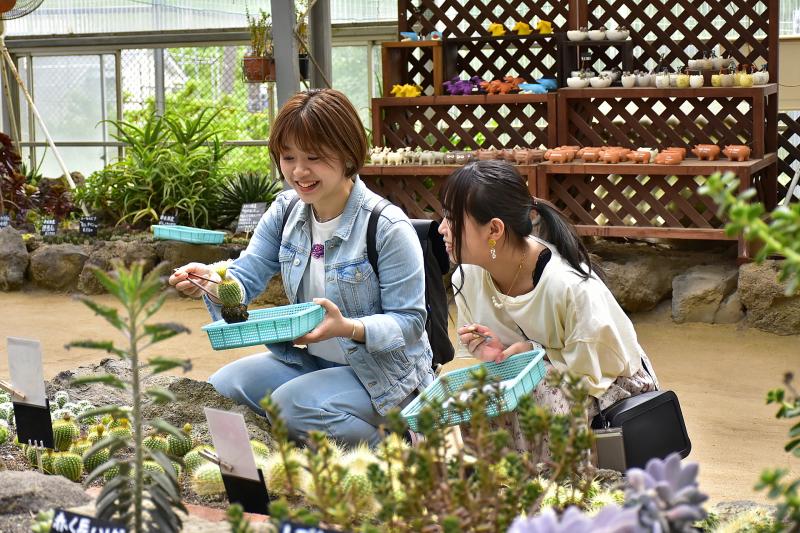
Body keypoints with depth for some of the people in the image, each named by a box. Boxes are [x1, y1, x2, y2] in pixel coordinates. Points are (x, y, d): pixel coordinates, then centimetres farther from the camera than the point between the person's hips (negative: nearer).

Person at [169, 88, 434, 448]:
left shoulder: (387, 227, -20)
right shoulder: (286, 210, 0)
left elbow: (410, 323, -19)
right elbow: (246, 276, -5)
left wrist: (348, 328, -37)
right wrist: (212, 282, -29)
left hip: (383, 373, -7)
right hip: (313, 360, 7)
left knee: (292, 403, -29)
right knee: (222, 385, -9)